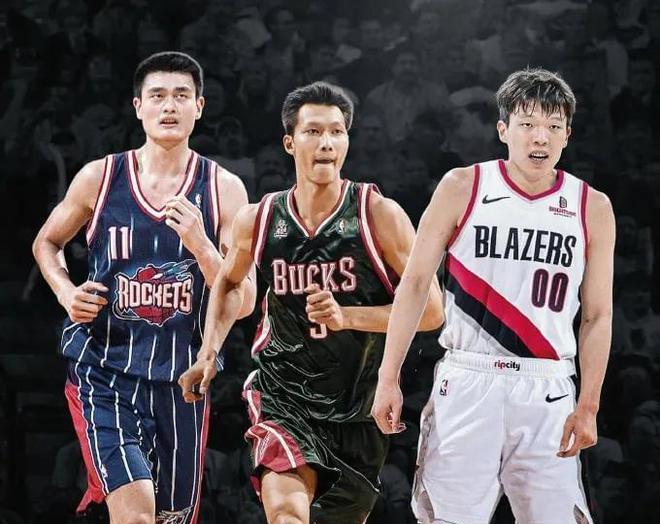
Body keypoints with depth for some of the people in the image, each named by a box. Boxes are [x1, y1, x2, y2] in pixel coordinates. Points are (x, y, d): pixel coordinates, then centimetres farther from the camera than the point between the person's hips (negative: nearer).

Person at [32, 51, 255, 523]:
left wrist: (200, 245, -20)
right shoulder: (100, 177, -1)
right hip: (105, 371, -2)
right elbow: (47, 243, 17)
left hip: (182, 377, 2)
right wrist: (66, 292, -2)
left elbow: (243, 303, -4)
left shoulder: (223, 189, -1)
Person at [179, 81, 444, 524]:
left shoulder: (379, 214, -10)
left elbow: (430, 310, -11)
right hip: (284, 398, 0)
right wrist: (209, 353, 8)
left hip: (360, 404, 0)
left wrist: (347, 317, -22)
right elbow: (229, 282, 21)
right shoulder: (257, 221, -2)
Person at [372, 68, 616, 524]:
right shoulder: (462, 189, 0)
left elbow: (598, 316, 7)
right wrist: (389, 379, -2)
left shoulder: (592, 208, 4)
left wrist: (588, 408, 0)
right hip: (467, 384, -1)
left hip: (547, 394, 1)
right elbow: (416, 284, 2)